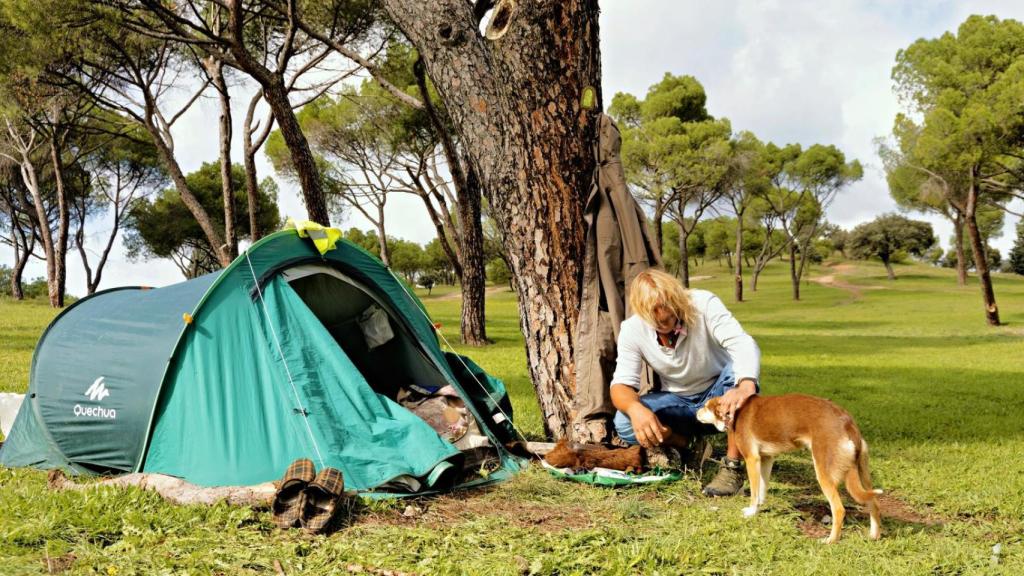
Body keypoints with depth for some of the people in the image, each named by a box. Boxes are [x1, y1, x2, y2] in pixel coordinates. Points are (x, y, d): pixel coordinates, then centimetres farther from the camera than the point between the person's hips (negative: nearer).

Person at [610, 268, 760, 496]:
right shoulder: (632, 330, -17)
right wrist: (635, 408, -43)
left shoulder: (703, 304, -24)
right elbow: (621, 384, -18)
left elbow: (743, 344, -37)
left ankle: (733, 466, -25)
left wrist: (746, 386, -59)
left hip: (718, 395, -1)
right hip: (678, 403, 2)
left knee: (739, 368, -36)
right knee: (625, 423, -26)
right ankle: (683, 443, 4)